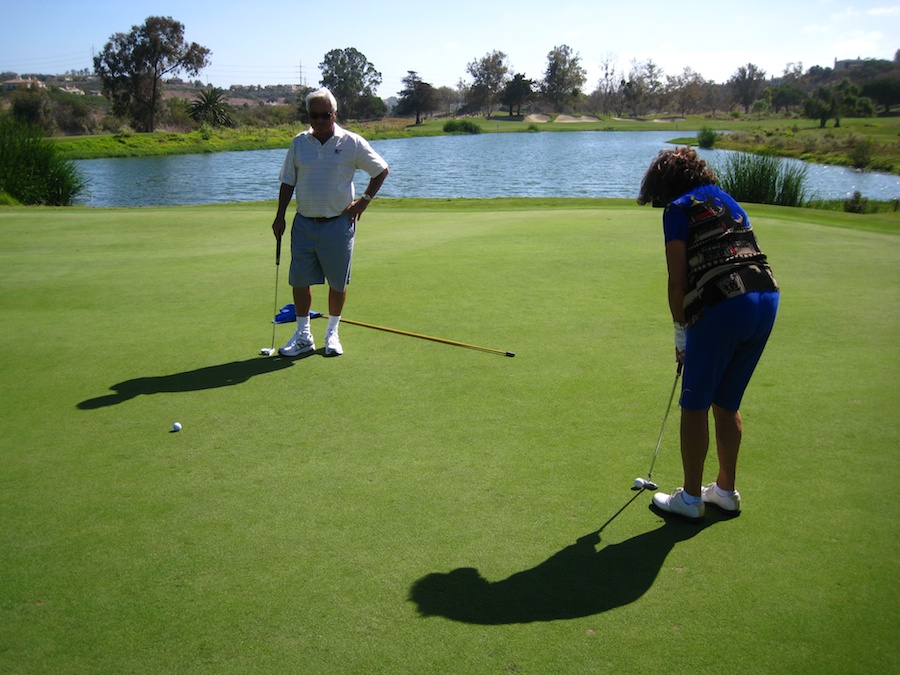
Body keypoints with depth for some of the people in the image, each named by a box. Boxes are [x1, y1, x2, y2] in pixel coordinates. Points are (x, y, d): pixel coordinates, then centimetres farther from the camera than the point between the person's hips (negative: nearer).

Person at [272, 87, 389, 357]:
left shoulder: (352, 142, -3)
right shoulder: (299, 143, 6)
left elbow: (381, 170, 6)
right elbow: (288, 182, 12)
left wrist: (364, 200, 0)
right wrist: (280, 216, 6)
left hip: (338, 223, -3)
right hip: (304, 223, 3)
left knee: (337, 282, 5)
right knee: (299, 281, 4)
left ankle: (332, 333, 23)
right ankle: (303, 335, 18)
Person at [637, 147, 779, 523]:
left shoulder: (679, 210, 2)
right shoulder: (727, 200, 23)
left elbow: (678, 280, -4)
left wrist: (681, 333, 6)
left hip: (723, 307, -8)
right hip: (766, 297, 8)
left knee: (695, 406, 8)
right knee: (727, 404, 21)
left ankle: (691, 498, 19)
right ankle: (726, 491, 33)